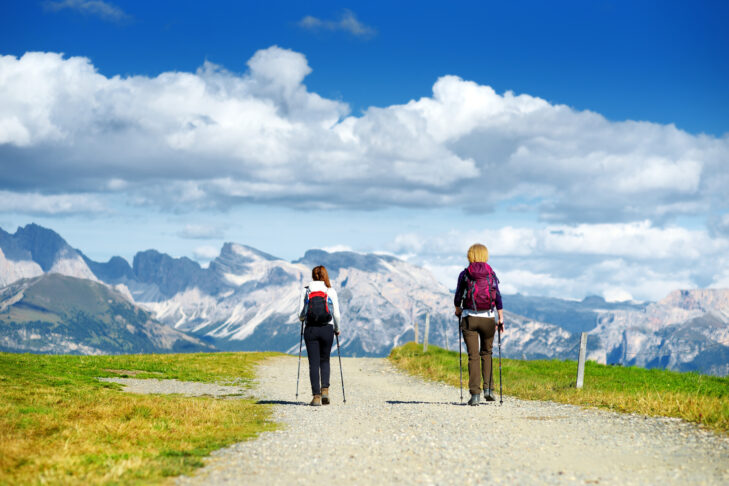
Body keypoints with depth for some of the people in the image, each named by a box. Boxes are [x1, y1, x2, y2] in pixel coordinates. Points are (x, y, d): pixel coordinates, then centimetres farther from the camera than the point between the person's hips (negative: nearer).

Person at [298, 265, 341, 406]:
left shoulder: (305, 291, 2)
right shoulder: (331, 291, 1)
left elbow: (301, 314, -1)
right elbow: (336, 314, -1)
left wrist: (303, 319, 23)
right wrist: (337, 329, 16)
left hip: (310, 330, 0)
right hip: (327, 329, 0)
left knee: (314, 363, 3)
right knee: (324, 360, 17)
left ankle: (316, 396, -2)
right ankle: (325, 389, -1)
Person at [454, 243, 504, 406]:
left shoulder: (465, 274, -2)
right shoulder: (491, 274, 2)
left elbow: (458, 296, 4)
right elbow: (498, 297, -2)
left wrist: (458, 310, 23)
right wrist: (501, 319, 2)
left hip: (469, 318, -1)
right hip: (488, 318, 1)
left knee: (473, 356, 0)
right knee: (486, 353, 19)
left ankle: (475, 394, -7)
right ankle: (488, 389, 10)